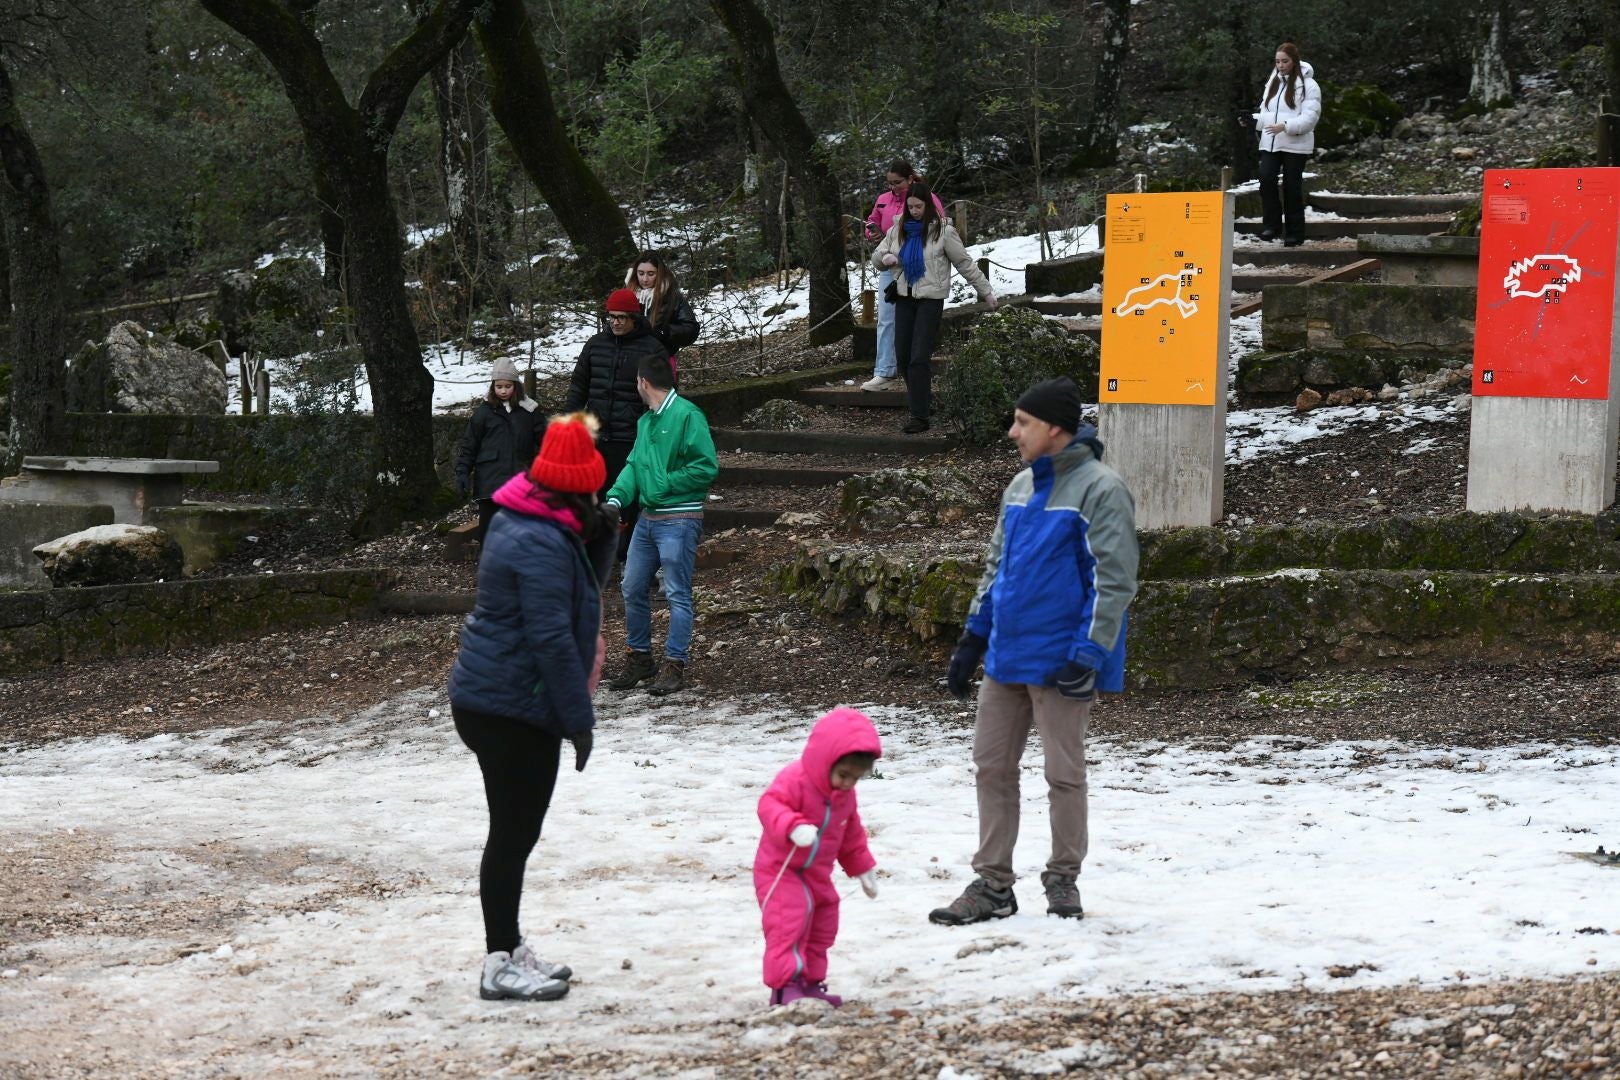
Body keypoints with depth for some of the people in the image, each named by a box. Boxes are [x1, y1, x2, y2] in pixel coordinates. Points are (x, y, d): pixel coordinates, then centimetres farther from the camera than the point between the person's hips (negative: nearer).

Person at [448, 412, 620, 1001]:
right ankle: (501, 963, 4)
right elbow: (552, 639, -23)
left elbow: (581, 591, 20)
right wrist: (579, 719, -18)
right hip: (513, 707, -10)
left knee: (515, 830, 17)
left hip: (494, 702, 10)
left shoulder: (532, 526, 11)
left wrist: (599, 539, 2)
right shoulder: (539, 544, -21)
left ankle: (509, 948, 27)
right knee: (514, 832, -3)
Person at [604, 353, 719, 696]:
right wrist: (616, 497, -4)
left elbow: (707, 467, -17)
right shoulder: (645, 421, 14)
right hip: (647, 519, 9)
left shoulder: (687, 415, -12)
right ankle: (638, 659, 23)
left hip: (679, 520, -9)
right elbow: (634, 464, 12)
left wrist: (665, 484, -14)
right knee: (632, 589, 12)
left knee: (677, 594, -3)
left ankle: (675, 665, 2)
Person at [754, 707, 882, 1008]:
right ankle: (785, 984, -23)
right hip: (780, 870, -8)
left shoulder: (844, 796, 5)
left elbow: (851, 836, 18)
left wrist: (863, 869, 21)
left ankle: (810, 983, 23)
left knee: (822, 928, 12)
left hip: (816, 875, 8)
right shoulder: (794, 780, -21)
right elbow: (770, 806, -34)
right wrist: (794, 827, -50)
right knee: (790, 919, -22)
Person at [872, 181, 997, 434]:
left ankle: (920, 416, -11)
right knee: (902, 355, 6)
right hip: (904, 297, 5)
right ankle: (920, 397, 29)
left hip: (930, 299, -5)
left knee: (919, 357, -12)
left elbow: (964, 263, 1)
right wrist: (885, 257, -10)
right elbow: (876, 258, 15)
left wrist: (986, 291, 4)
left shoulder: (942, 231, -5)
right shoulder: (898, 230, 8)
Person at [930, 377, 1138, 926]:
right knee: (992, 765, 7)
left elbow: (1114, 579, -14)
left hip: (1059, 662, -8)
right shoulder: (1020, 486, 13)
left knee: (1063, 773, 2)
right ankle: (992, 883, 14)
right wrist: (973, 638, 16)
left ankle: (1063, 880, 16)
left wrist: (1088, 653, -20)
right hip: (1007, 656, 8)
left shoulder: (1099, 488, -11)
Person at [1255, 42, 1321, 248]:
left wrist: (1285, 126, -25)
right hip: (1270, 143, 5)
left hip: (1295, 144, -5)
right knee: (1266, 178, -16)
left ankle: (1294, 234, 10)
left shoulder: (1308, 85, -5)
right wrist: (1253, 121, -1)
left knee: (1292, 187, 0)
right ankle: (1272, 225, -7)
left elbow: (1310, 117, -13)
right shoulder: (1273, 82, 16)